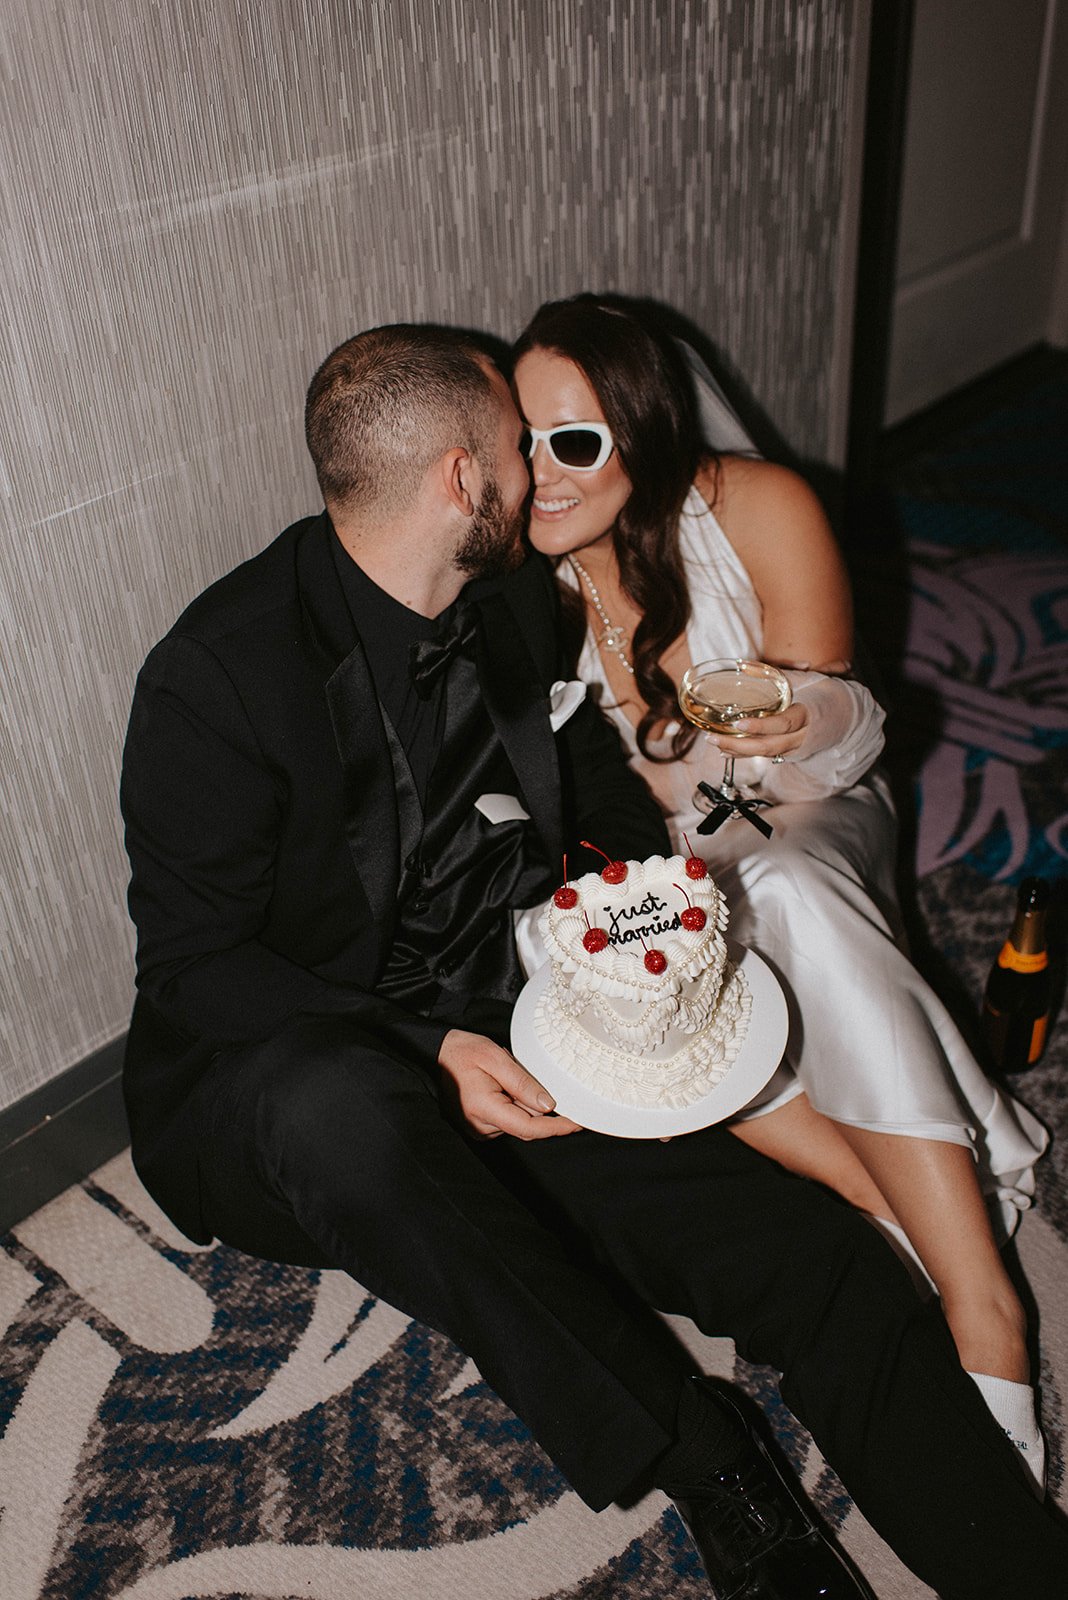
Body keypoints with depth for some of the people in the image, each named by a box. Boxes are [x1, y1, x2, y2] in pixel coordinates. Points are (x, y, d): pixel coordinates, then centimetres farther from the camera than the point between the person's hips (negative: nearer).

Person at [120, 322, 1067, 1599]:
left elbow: (592, 773, 21)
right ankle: (704, 1461, -23)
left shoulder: (516, 601, 6)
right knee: (349, 1114, -41)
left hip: (514, 1065, 5)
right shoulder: (217, 676, -15)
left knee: (825, 1267, -16)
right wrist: (436, 1053, -24)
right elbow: (192, 967, -12)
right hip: (279, 1084, -4)